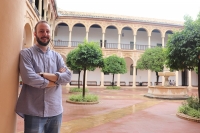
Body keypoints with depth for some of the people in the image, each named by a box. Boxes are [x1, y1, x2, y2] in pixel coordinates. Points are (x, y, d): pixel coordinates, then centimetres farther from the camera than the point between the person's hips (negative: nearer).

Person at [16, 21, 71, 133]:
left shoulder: (57, 56, 10)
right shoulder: (26, 53, -2)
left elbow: (68, 76, -3)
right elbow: (29, 78, -17)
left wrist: (44, 75, -15)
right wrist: (56, 78, -7)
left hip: (55, 111, 4)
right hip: (34, 112, -4)